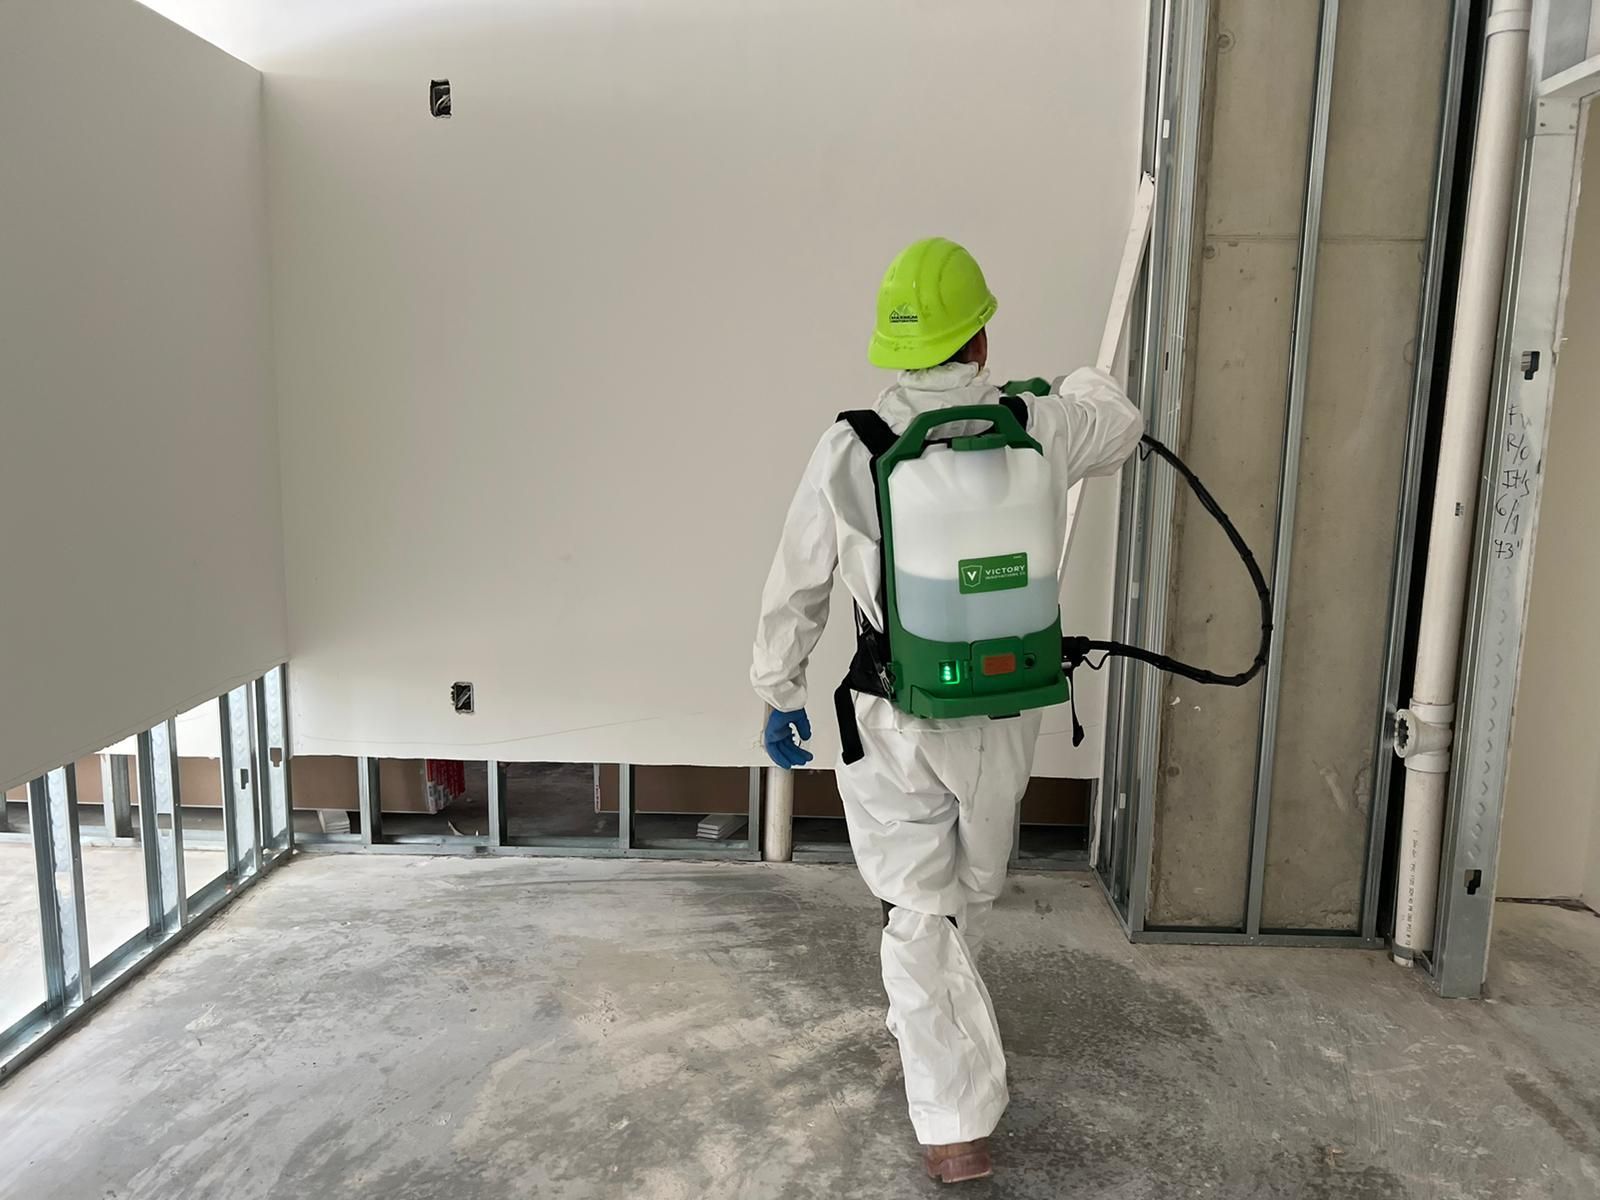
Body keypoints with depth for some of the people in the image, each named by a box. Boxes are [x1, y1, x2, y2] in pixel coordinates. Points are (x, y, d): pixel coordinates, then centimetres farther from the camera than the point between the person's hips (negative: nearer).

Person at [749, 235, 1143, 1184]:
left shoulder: (847, 449, -13)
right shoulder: (1041, 430, -9)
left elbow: (797, 589, -4)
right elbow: (1122, 427, 15)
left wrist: (781, 693, 11)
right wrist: (1083, 382, 38)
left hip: (897, 721, -2)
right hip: (1004, 716, 3)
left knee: (921, 914, 11)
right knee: (972, 893, 26)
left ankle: (958, 1129, 14)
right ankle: (930, 1025, 52)